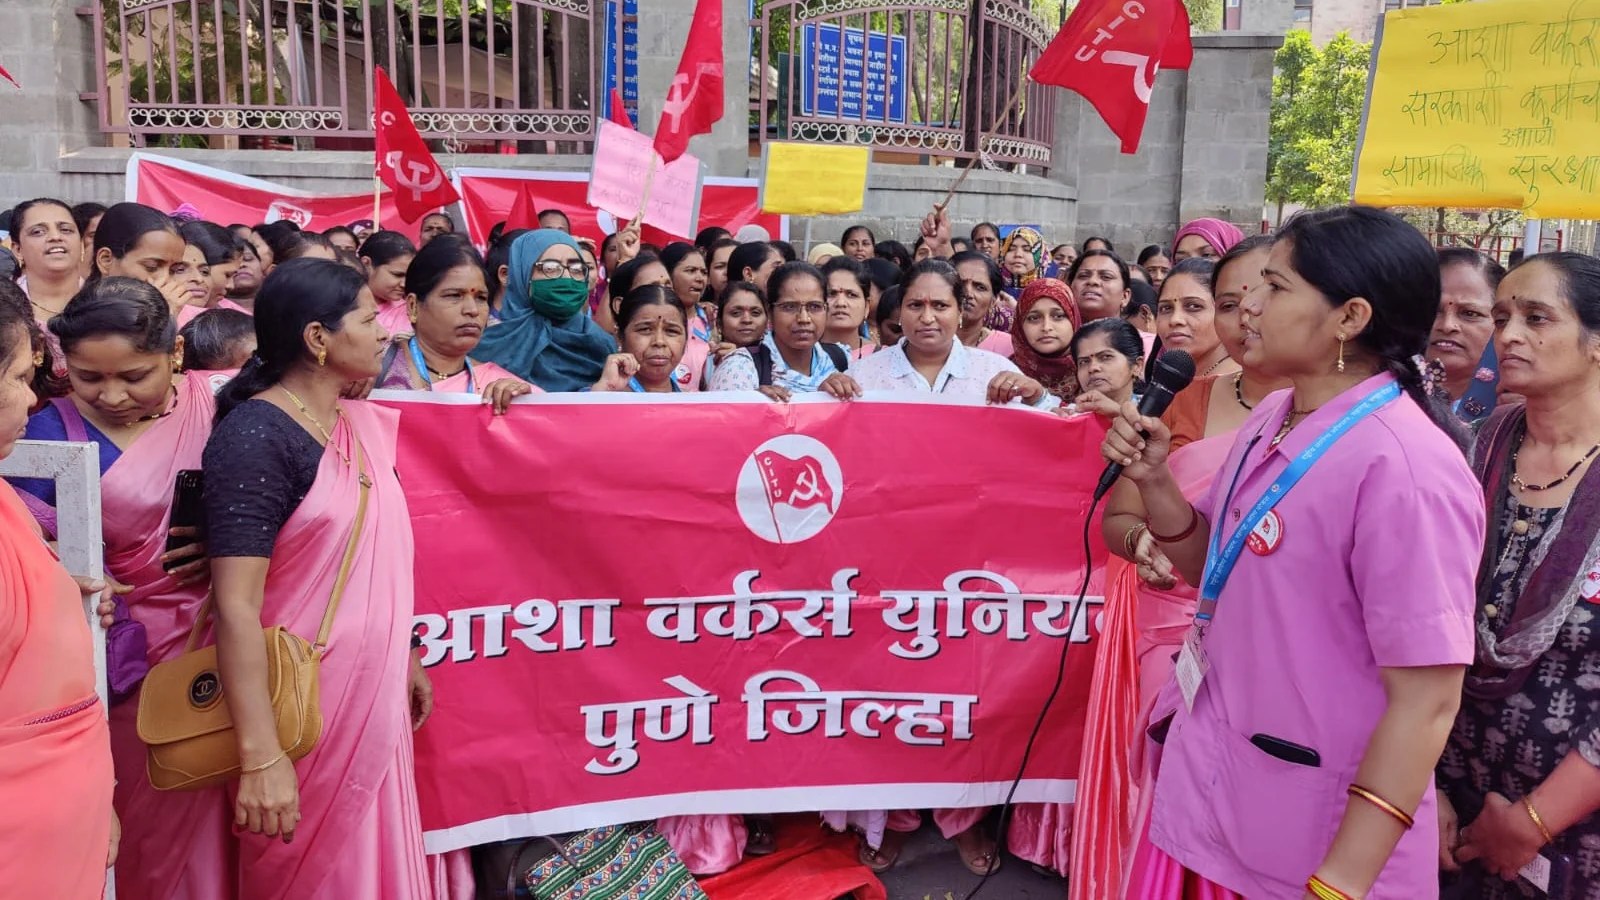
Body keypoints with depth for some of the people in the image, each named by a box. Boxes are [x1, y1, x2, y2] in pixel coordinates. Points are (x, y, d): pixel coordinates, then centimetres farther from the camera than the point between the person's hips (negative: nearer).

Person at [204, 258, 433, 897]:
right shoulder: (255, 437, -18)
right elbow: (236, 607, -23)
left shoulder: (364, 424, 5)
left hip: (373, 694, 7)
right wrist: (261, 757, -26)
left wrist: (408, 660, 19)